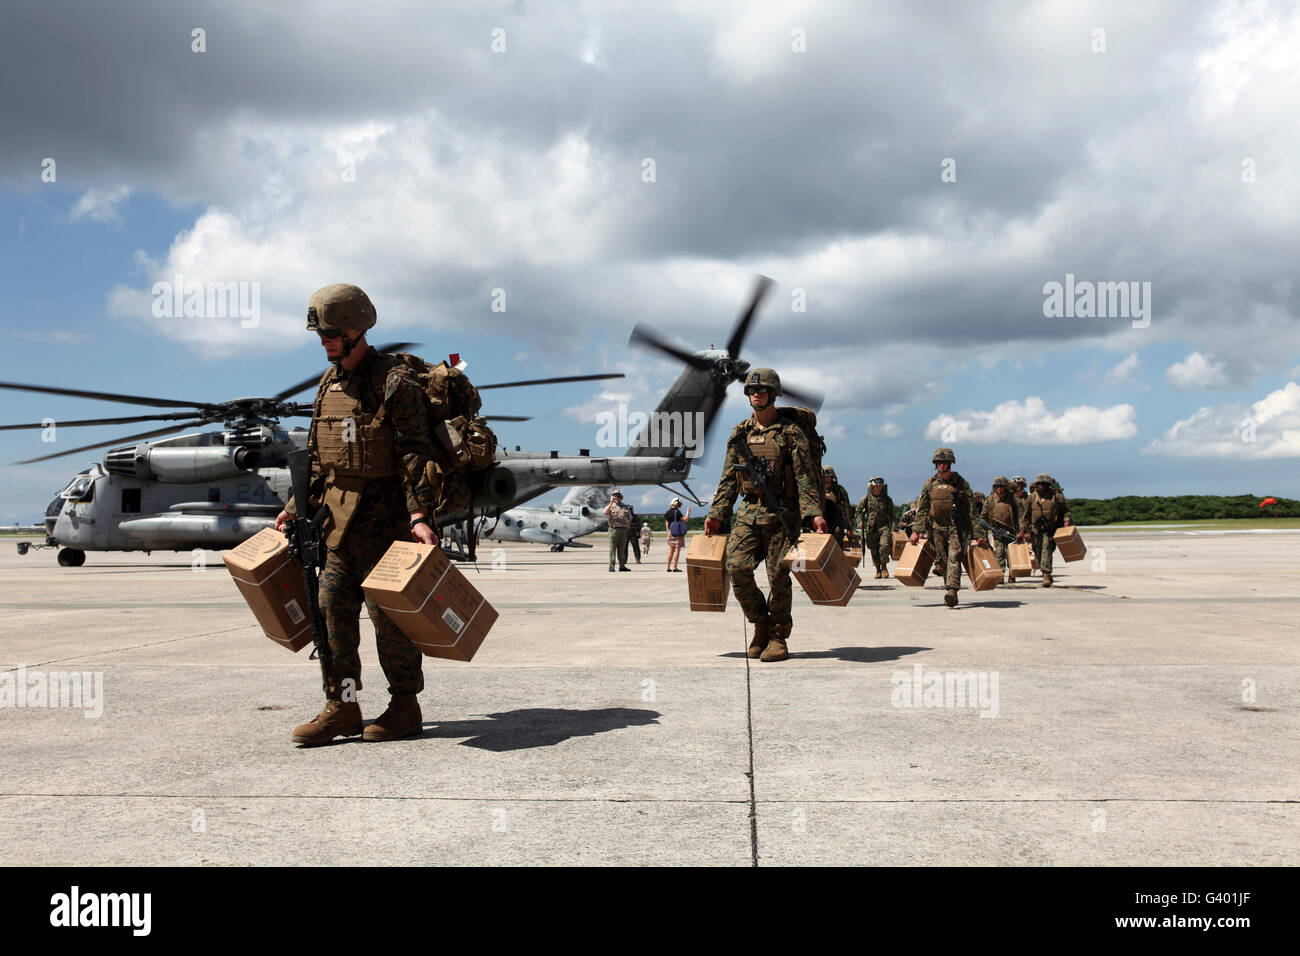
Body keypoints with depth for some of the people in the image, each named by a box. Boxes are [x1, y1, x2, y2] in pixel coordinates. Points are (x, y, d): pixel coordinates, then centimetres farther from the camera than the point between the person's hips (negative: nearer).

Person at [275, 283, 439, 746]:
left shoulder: (394, 381, -10)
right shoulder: (329, 383, 14)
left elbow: (416, 452, -16)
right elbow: (316, 455, 20)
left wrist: (419, 514, -25)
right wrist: (296, 507, 18)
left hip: (384, 517, -7)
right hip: (339, 516, 7)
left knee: (388, 610, -2)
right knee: (333, 605, 4)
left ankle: (405, 707, 11)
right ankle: (341, 707, 11)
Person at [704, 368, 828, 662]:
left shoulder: (790, 432, -2)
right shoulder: (740, 433, 12)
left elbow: (805, 476, -6)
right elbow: (728, 478, 14)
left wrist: (814, 513, -16)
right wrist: (717, 514, 8)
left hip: (781, 513, -4)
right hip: (748, 511, 4)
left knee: (778, 576, -2)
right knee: (737, 567, -9)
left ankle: (778, 638, 11)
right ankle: (761, 624, 11)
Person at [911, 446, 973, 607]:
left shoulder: (960, 483, -1)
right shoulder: (930, 483, 6)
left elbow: (971, 509, -1)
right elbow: (921, 509, 10)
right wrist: (917, 530, 4)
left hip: (955, 527, -3)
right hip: (936, 528, 3)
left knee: (954, 558, -16)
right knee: (942, 559, 5)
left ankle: (952, 591, -25)